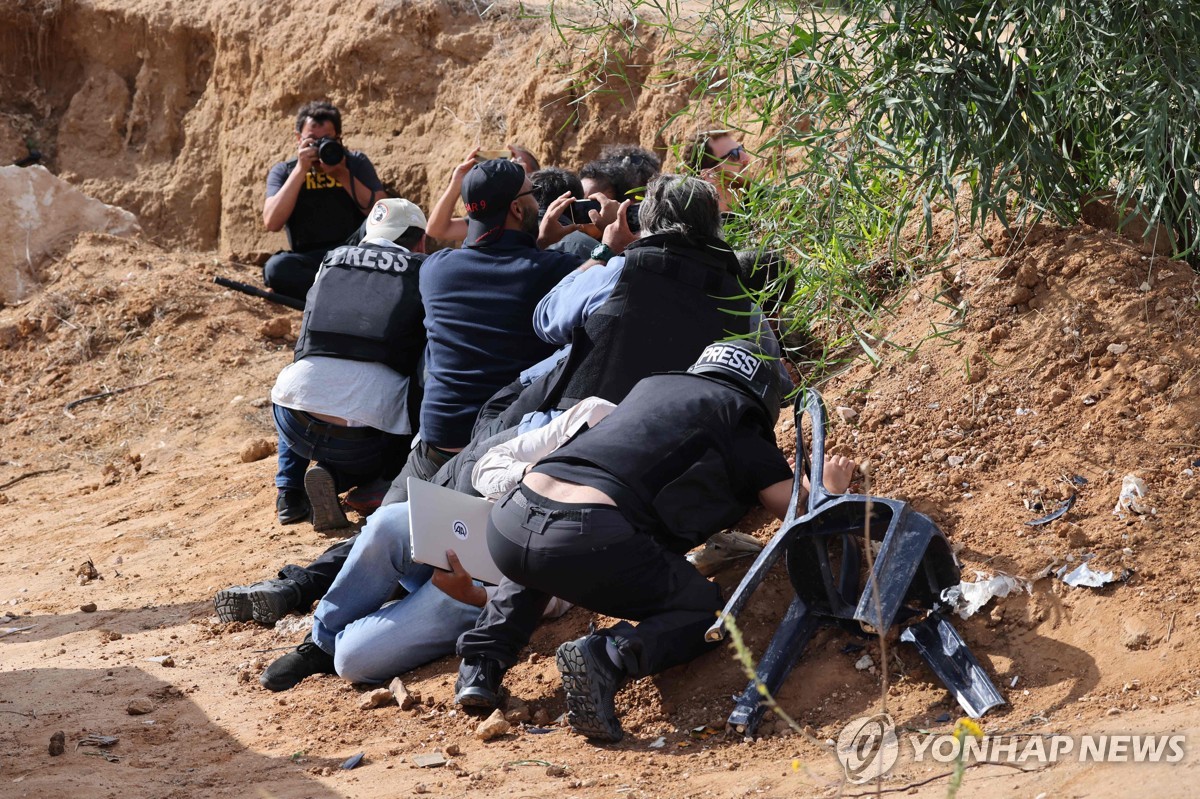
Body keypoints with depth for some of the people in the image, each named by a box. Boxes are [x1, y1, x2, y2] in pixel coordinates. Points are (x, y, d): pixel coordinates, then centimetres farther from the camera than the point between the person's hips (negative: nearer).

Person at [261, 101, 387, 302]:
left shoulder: (356, 163, 9)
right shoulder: (283, 172, 8)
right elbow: (272, 223, -9)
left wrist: (343, 175, -11)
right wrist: (301, 170, -12)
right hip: (309, 261, 0)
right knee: (276, 267, -35)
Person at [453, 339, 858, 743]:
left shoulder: (651, 386, 32)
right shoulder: (742, 425, 15)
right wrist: (831, 488, 39)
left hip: (506, 527, 6)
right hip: (591, 541, -6)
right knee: (707, 611, 13)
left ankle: (481, 663, 22)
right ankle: (606, 657, -15)